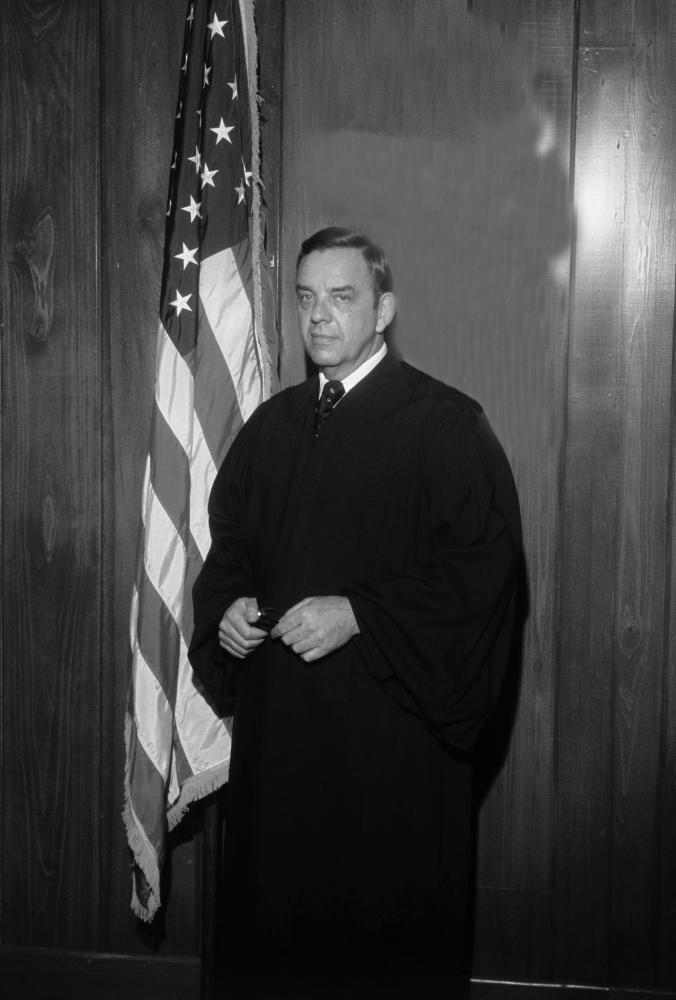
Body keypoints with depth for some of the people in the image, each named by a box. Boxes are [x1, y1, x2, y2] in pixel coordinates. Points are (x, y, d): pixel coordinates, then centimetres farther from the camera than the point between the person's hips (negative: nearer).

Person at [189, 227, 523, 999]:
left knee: (393, 927, 7)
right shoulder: (271, 425, 11)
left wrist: (359, 614, -19)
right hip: (278, 720, 5)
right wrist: (226, 608, -1)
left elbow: (483, 562, -14)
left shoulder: (445, 424, -7)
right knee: (275, 906, 13)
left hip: (391, 724, -5)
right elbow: (228, 542, 19)